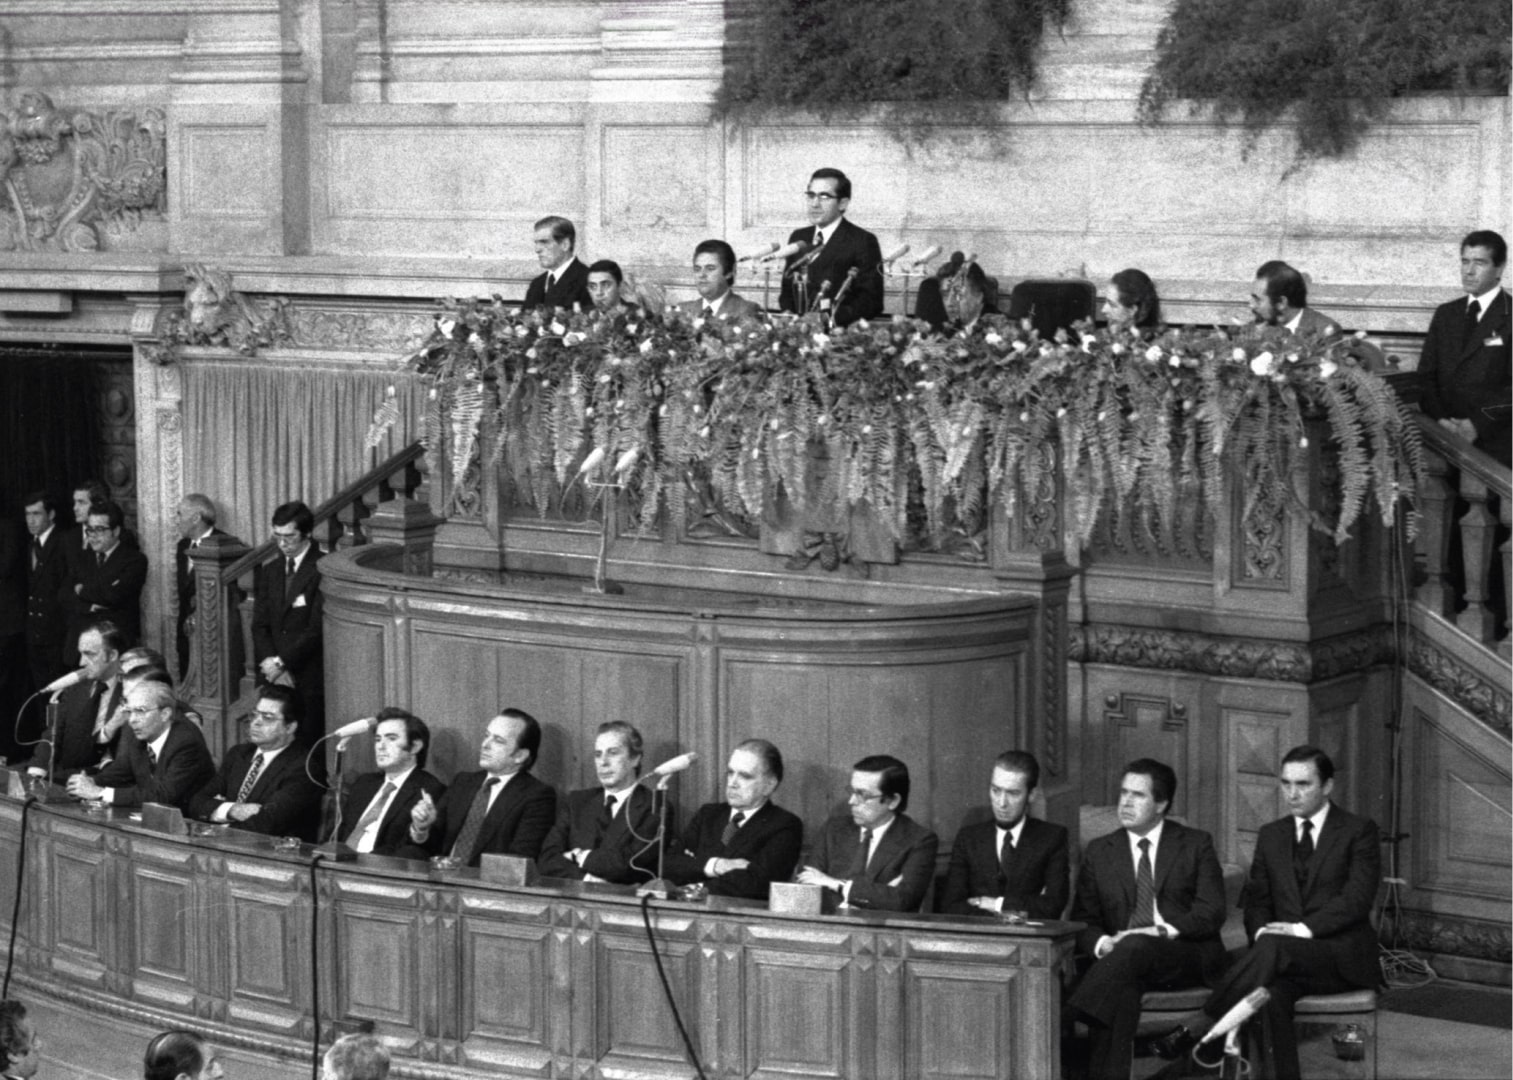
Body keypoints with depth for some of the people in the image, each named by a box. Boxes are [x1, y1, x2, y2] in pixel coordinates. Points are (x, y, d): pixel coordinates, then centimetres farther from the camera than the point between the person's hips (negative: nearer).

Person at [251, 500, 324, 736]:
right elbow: (260, 625, 11)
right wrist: (270, 663, -6)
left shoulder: (322, 570, -6)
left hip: (309, 678, -5)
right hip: (272, 677, 5)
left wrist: (281, 662, -11)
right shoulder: (270, 572, 15)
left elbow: (317, 628, -12)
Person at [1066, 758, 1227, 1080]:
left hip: (1188, 958, -2)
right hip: (1119, 957, 2)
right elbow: (1082, 922, 12)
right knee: (1121, 984, -36)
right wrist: (1101, 943, -12)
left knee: (1134, 947, -37)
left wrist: (1164, 932, -17)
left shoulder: (1196, 845, 11)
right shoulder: (1099, 852, 17)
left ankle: (1077, 1019, -50)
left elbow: (1211, 912, 0)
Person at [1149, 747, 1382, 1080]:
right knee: (1273, 993, -35)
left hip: (1342, 955, -4)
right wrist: (1261, 931, -9)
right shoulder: (1271, 835, 18)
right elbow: (1256, 901, 15)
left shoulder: (1359, 831, 2)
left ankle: (1198, 1026, -32)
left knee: (1274, 947, -36)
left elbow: (1357, 899, -10)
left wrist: (1304, 929, -21)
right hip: (1285, 956, 4)